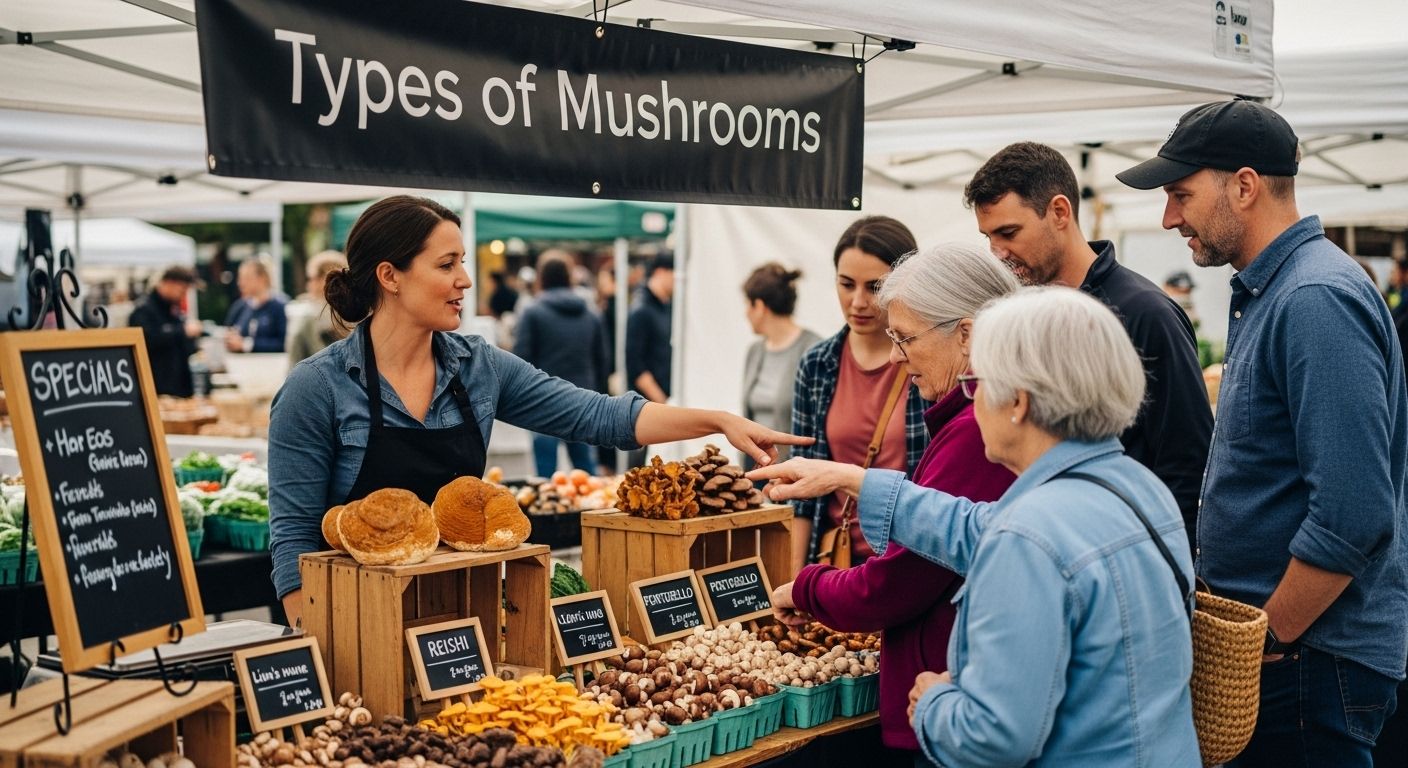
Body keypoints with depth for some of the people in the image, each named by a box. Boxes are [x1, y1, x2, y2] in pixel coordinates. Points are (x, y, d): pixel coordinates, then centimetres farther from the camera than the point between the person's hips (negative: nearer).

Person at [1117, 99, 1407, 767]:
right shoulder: (1263, 293, 12)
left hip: (1310, 657, -9)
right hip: (1268, 642, 9)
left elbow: (1353, 515, -26)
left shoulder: (1317, 299, -20)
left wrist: (1269, 638, -16)